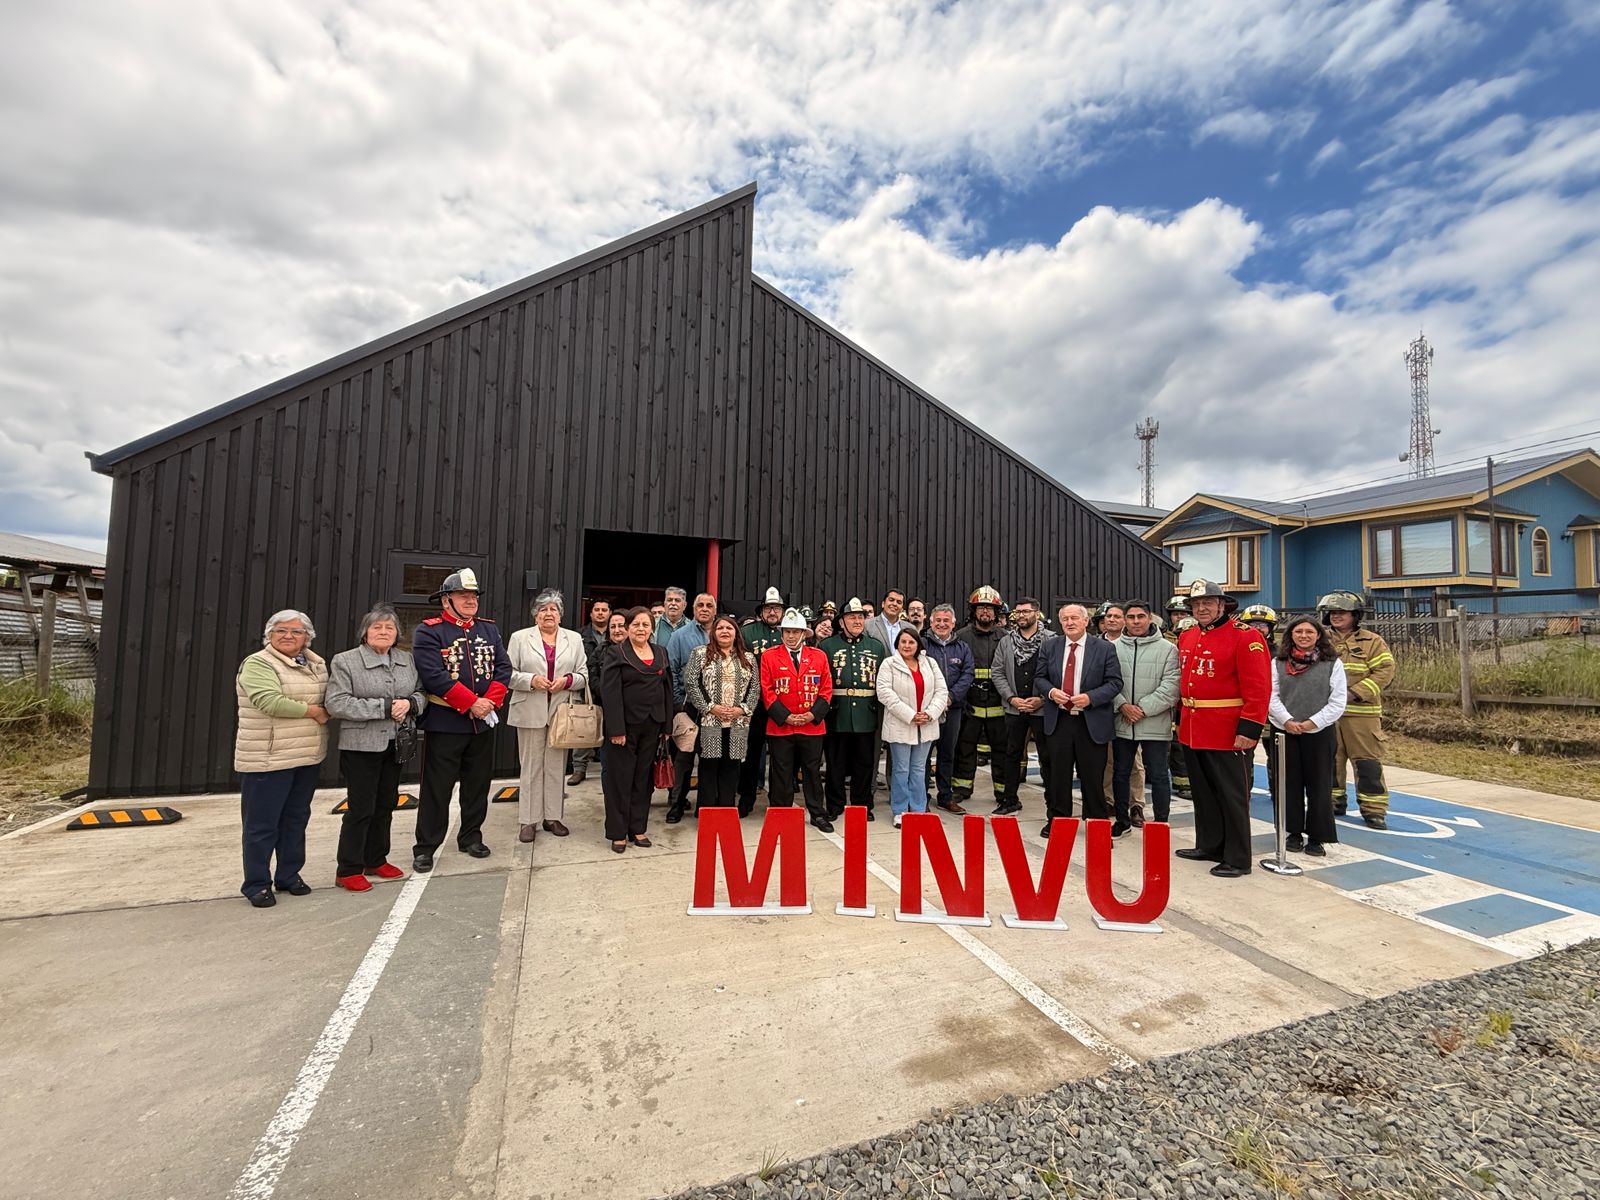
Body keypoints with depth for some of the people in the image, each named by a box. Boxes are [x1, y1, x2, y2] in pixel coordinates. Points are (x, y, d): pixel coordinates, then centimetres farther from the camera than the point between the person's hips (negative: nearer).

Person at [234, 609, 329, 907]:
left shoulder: (317, 664, 11)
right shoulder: (257, 664, -10)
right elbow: (270, 701, -23)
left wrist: (326, 712, -2)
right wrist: (313, 711, -14)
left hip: (309, 758, 7)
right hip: (268, 760, -6)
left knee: (296, 820, 16)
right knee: (263, 825, 4)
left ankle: (289, 876, 28)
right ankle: (256, 885, 17)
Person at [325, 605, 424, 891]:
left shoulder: (406, 660, 8)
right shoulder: (344, 661, -6)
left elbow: (422, 693, 11)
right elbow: (336, 704, -15)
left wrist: (409, 703, -13)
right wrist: (384, 707, -20)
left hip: (395, 745, 5)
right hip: (361, 746, -5)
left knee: (385, 805, 15)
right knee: (360, 808, 0)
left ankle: (376, 860, 30)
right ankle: (348, 870, 14)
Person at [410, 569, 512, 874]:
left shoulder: (489, 629, 8)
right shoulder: (428, 632, -7)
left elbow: (503, 667, 3)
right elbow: (433, 675, -18)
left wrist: (490, 702, -13)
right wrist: (471, 703, -20)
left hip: (484, 722, 5)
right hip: (444, 722, -4)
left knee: (478, 784, 14)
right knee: (437, 788, 4)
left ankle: (471, 837, 29)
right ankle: (425, 847, 18)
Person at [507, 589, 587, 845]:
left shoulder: (574, 639, 8)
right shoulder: (520, 637, 3)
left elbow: (583, 675, 7)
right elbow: (509, 673, 0)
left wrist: (567, 680, -12)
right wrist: (531, 680, -16)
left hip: (561, 711, 2)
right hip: (530, 711, -2)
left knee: (556, 765, 9)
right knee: (531, 765, 5)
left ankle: (553, 816, 19)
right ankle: (528, 820, 14)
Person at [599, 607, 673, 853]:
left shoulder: (661, 653, 11)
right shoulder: (616, 653, -4)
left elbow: (667, 690, 12)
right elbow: (610, 692, -11)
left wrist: (667, 726, 6)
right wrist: (616, 729, -18)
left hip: (652, 726, 5)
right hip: (625, 725, -4)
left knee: (643, 778, 11)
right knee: (620, 778, 4)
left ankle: (638, 829, 22)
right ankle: (618, 833, 15)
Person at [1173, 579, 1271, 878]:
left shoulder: (1245, 636, -11)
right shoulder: (1186, 637, 10)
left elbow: (1258, 688, -16)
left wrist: (1249, 729, -20)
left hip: (1227, 731, -7)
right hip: (1192, 730, 7)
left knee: (1231, 795, 4)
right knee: (1203, 792, 18)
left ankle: (1237, 859, 16)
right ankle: (1209, 845, 32)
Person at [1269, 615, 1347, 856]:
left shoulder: (1333, 663, 1)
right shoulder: (1278, 662, 5)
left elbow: (1337, 702, -3)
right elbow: (1271, 696, 1)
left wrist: (1311, 723, -11)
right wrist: (1287, 721, -12)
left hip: (1320, 733, -1)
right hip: (1285, 732, 1)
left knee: (1319, 785, 5)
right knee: (1289, 784, 8)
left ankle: (1316, 836, 17)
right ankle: (1294, 832, 21)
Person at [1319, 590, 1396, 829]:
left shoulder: (1372, 641, 1)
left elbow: (1385, 671, -7)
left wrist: (1357, 693, -17)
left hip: (1361, 713, -3)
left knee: (1368, 761, -2)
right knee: (1330, 759, 11)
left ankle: (1374, 810, 8)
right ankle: (1333, 802, 24)